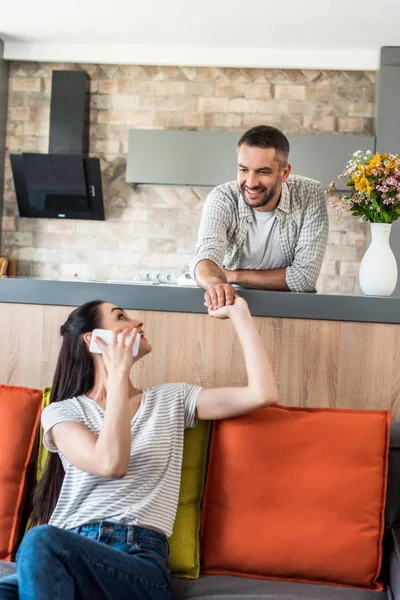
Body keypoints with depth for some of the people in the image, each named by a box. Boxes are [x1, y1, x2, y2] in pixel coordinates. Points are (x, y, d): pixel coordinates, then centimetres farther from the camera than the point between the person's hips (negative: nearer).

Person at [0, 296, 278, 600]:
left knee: (42, 541, -33)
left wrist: (238, 312, 11)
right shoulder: (61, 412, 10)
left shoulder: (172, 399, 17)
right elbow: (111, 464, -11)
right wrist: (119, 373, -5)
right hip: (66, 551, -1)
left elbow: (263, 394, 7)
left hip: (140, 561, 1)